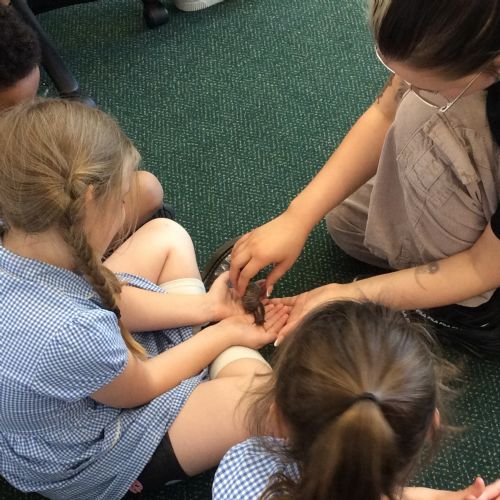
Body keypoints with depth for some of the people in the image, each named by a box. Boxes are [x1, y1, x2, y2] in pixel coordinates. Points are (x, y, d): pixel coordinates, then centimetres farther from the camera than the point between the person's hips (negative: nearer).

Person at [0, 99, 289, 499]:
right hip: (86, 466, -7)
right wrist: (227, 333, -5)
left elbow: (110, 300, -5)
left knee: (165, 236, 8)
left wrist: (204, 308, -1)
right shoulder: (74, 335, -43)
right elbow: (142, 387, -19)